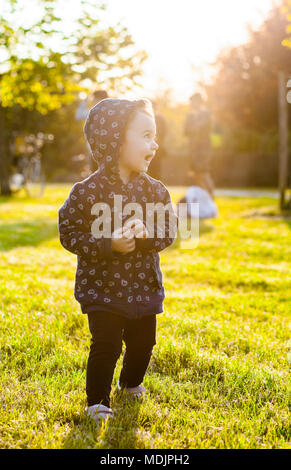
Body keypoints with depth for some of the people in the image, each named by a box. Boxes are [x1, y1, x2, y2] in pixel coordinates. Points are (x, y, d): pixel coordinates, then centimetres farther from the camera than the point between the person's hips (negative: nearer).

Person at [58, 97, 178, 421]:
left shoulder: (154, 190, -2)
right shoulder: (87, 192, -16)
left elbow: (169, 230, -1)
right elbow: (70, 234, -14)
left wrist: (146, 234, -23)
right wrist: (110, 245, -26)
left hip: (144, 285, 5)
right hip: (102, 286, -5)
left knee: (143, 340, 17)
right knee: (106, 346, -5)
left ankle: (131, 382, 45)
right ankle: (97, 401, 16)